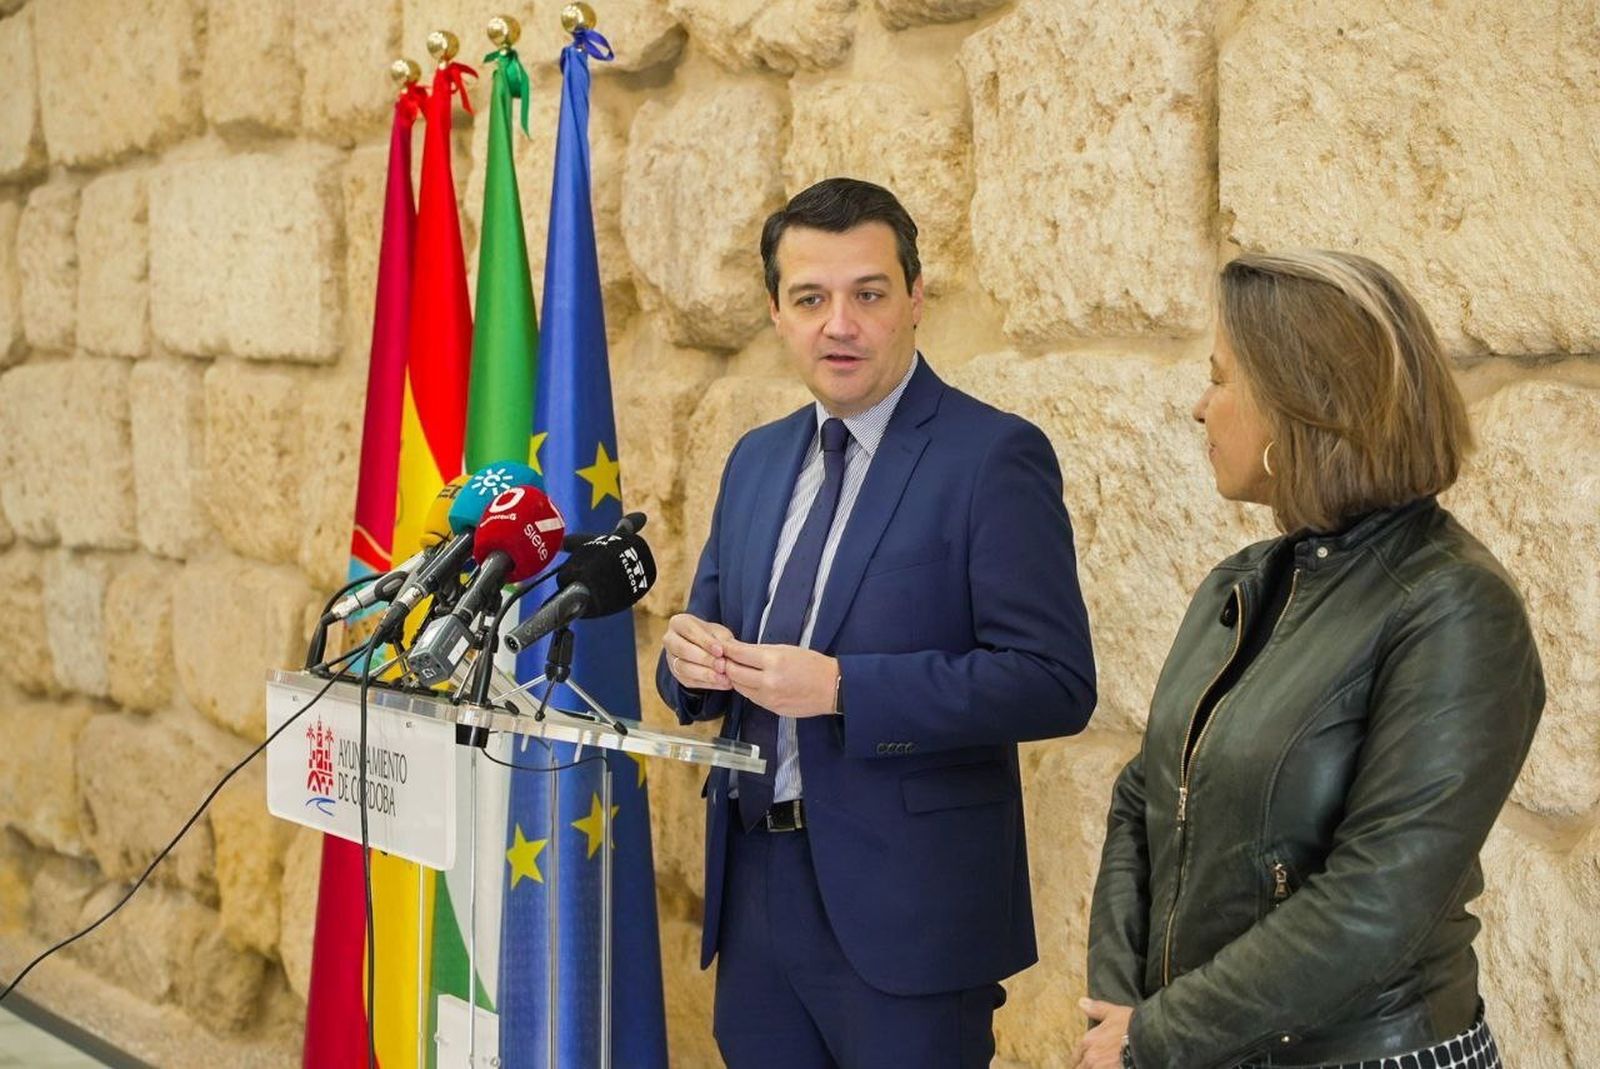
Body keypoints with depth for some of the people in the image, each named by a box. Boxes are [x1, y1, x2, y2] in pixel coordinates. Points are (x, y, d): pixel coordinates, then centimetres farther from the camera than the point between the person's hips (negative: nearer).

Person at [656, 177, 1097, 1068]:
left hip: (904, 904, -6)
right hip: (755, 888, 6)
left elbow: (1056, 683, -17)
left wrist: (840, 688, -23)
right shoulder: (757, 459, 12)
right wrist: (693, 659, -7)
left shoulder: (995, 456, -10)